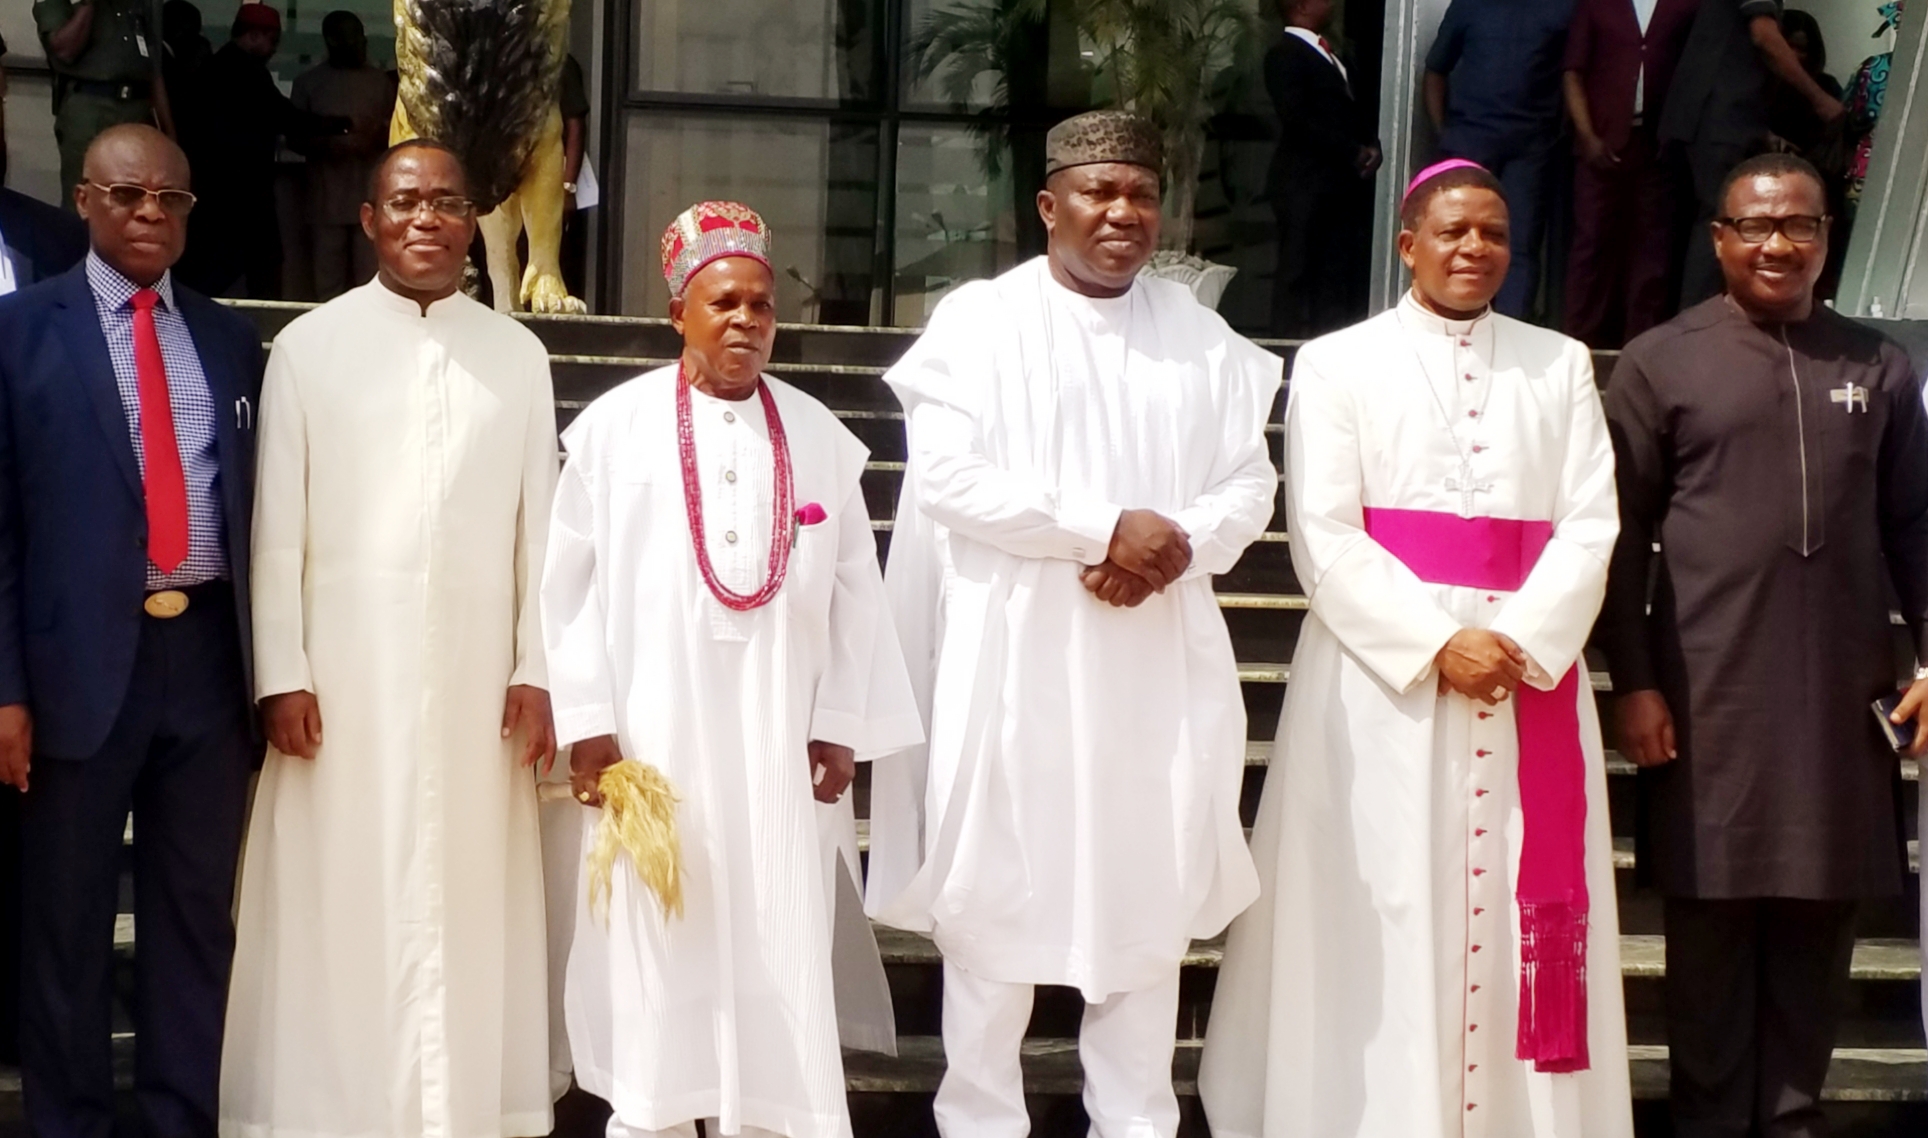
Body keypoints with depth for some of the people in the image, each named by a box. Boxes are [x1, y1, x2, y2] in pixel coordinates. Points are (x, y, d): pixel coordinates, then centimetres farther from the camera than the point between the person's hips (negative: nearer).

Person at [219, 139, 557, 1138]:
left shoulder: (518, 356, 7)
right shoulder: (308, 346, 2)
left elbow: (537, 526, 6)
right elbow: (276, 525, 0)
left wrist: (535, 670, 1)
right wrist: (281, 674, -6)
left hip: (474, 670, 1)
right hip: (344, 663, -1)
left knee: (464, 899, 4)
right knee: (338, 901, 2)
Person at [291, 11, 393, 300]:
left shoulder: (380, 81, 11)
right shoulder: (308, 82, 8)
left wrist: (378, 139, -8)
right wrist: (323, 144, -10)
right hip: (327, 195, -1)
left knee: (371, 277, -4)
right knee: (329, 278, -2)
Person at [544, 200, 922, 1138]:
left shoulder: (817, 435, 5)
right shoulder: (615, 426, -2)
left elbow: (853, 588, 6)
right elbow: (571, 581, -2)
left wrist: (839, 727, 2)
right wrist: (587, 722, -7)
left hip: (777, 745, 2)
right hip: (653, 735, -2)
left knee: (777, 961, 2)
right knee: (656, 955, 3)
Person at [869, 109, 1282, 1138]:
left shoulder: (1202, 337, 11)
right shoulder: (979, 320, -1)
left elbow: (1250, 480, 8)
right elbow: (946, 476, -13)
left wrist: (1179, 547, -13)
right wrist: (1107, 528, -16)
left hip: (1158, 659, 4)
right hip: (1014, 655, -3)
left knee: (1150, 890, 7)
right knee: (995, 889, 1)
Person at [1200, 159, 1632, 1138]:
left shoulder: (1561, 367, 13)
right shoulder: (1338, 364, 5)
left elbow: (1590, 525, 4)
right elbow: (1322, 537, -4)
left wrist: (1522, 643, -12)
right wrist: (1437, 643, -14)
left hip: (1532, 669, 3)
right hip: (1381, 674, -2)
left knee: (1521, 916, 3)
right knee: (1382, 919, -2)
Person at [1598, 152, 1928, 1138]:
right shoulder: (1658, 365, 2)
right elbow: (1623, 536, 0)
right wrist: (1631, 682, -4)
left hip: (1842, 696, 3)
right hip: (1710, 695, -2)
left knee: (1819, 918, 7)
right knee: (1712, 918, 4)